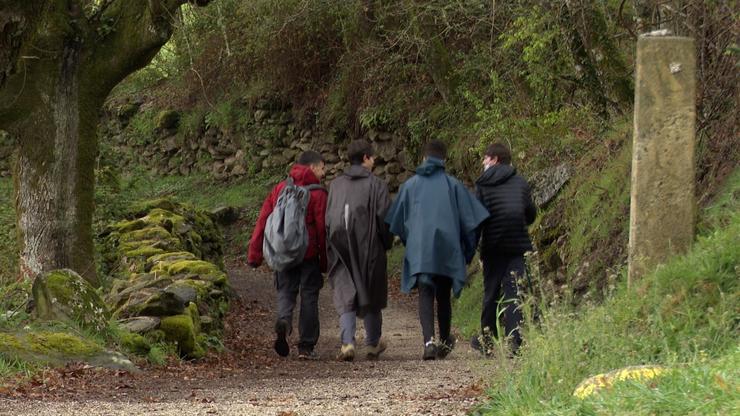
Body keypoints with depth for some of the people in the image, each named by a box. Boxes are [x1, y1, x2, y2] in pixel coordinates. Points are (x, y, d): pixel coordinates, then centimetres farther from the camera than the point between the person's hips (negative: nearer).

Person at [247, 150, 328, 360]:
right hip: (308, 254, -3)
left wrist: (254, 254, 7)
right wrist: (325, 260, 1)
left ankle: (284, 321, -22)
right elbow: (322, 228, -8)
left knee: (285, 291, 10)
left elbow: (263, 221, 5)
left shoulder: (279, 189, 7)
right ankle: (306, 347, 7)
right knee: (309, 296, 6)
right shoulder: (317, 193, -6)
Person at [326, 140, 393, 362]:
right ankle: (373, 344, 24)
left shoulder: (336, 184, 6)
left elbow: (328, 218, 7)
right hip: (370, 248, -2)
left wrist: (331, 247, 14)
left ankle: (347, 343, -15)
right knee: (371, 295, 13)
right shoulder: (376, 184, -5)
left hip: (341, 250, 2)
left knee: (345, 297, 2)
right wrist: (387, 242, 5)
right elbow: (384, 216, -10)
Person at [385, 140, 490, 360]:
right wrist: (468, 251, 11)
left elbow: (396, 220, 13)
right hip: (447, 249, 0)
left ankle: (429, 341, -24)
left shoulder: (411, 184, 6)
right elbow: (470, 218, 0)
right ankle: (445, 342, 29)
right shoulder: (453, 184, 2)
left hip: (419, 250, 0)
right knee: (443, 296, 15)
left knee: (426, 296, -5)